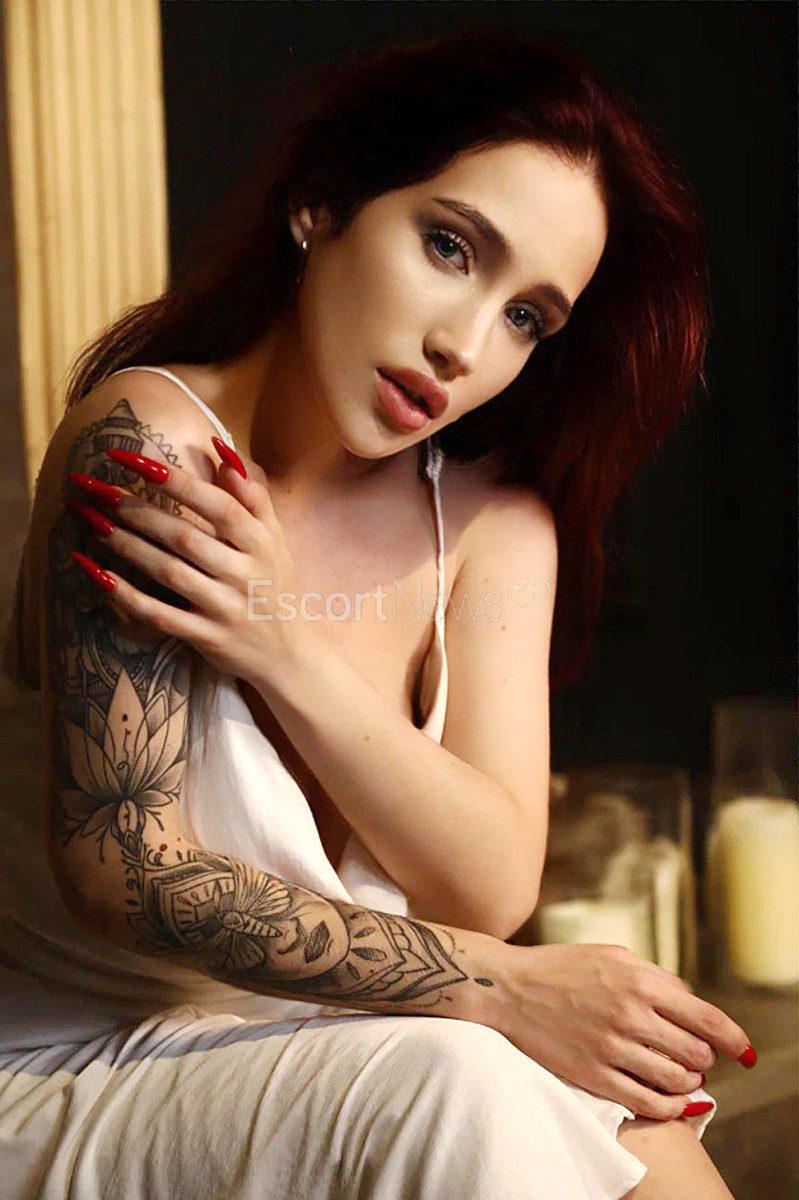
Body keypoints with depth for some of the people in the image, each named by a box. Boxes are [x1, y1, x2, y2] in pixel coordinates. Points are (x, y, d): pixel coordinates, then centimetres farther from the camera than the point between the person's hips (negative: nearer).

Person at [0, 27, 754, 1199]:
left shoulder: (496, 522, -1)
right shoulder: (149, 435, -17)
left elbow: (493, 888, -9)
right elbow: (127, 872, -21)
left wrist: (285, 648, -23)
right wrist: (511, 990, -24)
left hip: (331, 1058, 4)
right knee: (459, 1089, -30)